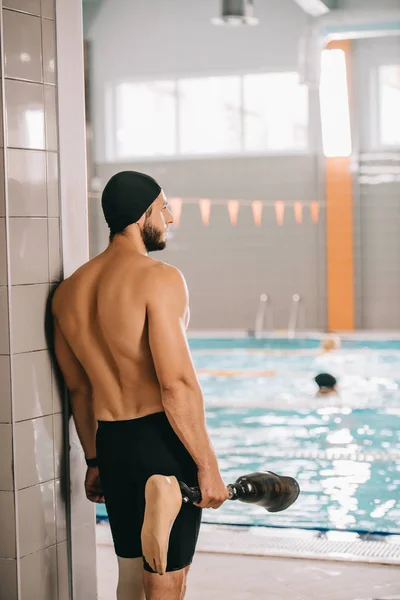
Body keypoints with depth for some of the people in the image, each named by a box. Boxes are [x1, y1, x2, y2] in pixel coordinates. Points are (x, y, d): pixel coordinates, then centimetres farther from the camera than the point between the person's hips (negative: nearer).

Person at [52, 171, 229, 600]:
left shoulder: (68, 292, 10)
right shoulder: (159, 278, -13)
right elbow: (177, 384, -20)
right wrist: (207, 466, -16)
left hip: (112, 444, 7)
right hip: (164, 441, -7)